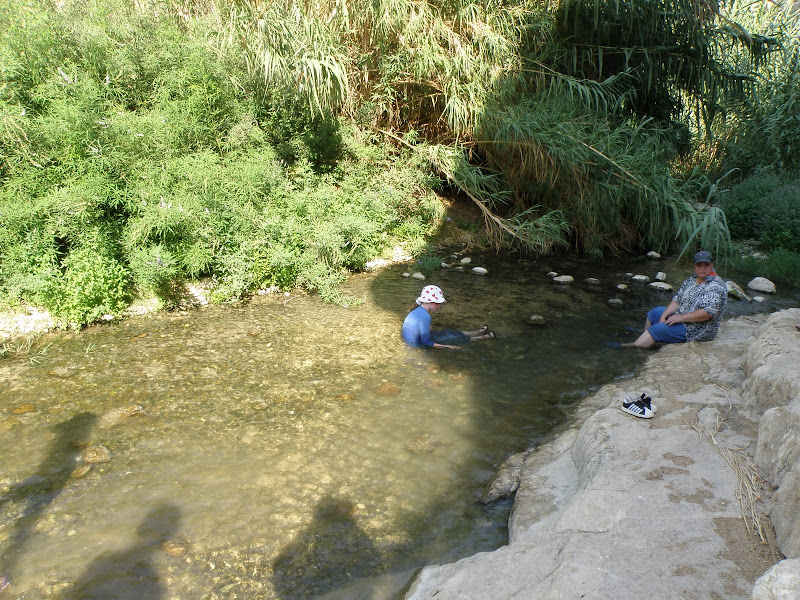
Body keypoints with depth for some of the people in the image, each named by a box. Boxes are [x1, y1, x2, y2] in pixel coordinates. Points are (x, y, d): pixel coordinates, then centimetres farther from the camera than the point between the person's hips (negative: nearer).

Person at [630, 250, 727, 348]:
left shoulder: (716, 286, -20)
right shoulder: (691, 280, 7)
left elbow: (708, 312, -30)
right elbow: (677, 300, 7)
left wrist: (680, 317, -25)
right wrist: (663, 316, -9)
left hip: (696, 331, -10)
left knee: (657, 329, -19)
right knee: (654, 313, 19)